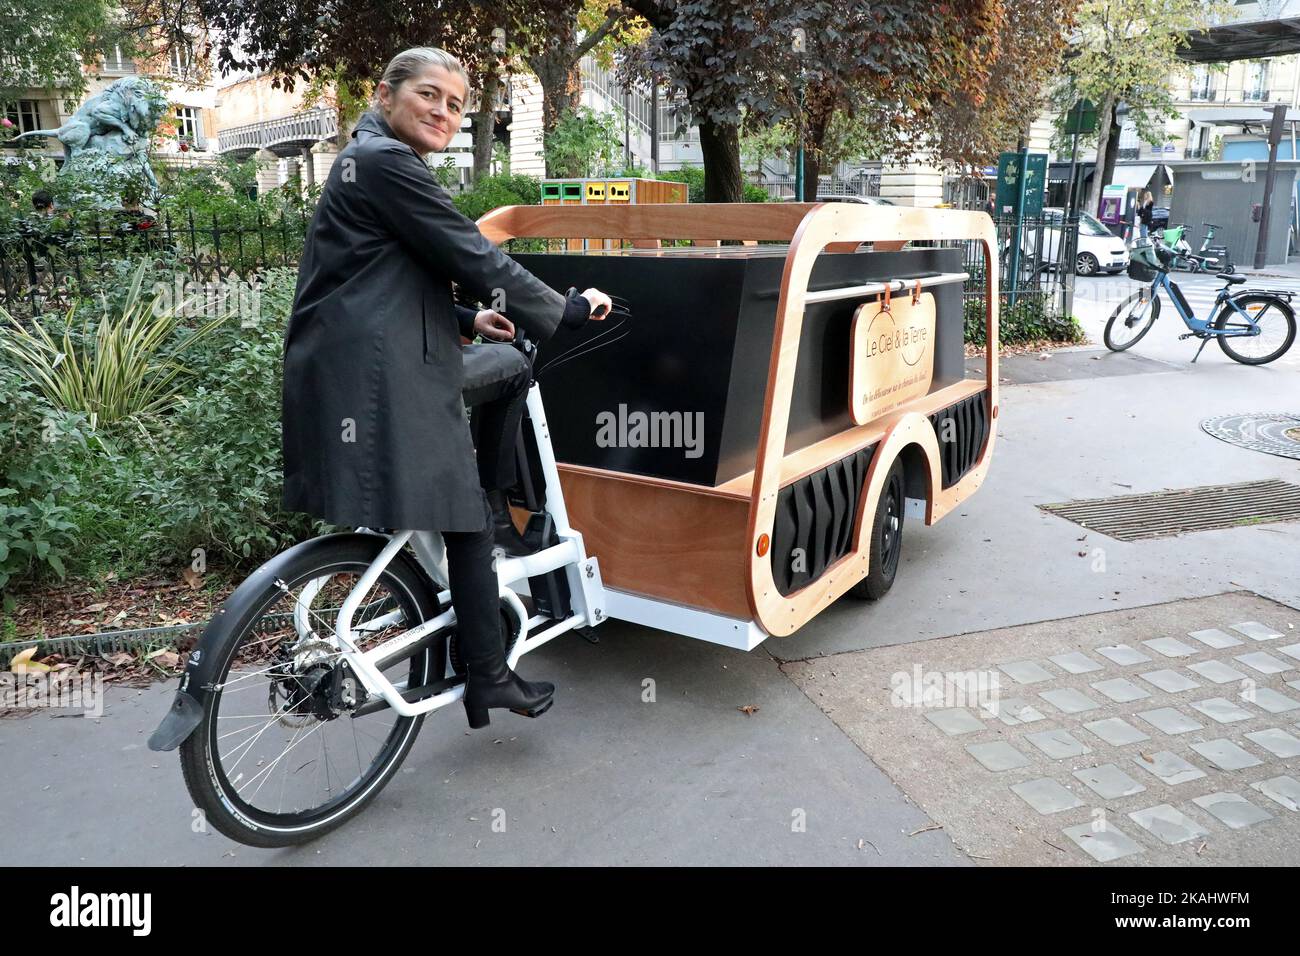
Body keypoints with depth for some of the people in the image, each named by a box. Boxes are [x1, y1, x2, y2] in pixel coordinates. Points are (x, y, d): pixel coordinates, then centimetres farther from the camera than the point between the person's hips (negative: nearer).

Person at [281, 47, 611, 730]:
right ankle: (488, 679, 11)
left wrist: (468, 319, 24)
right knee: (467, 529, -2)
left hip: (395, 365, 10)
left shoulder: (369, 161, 21)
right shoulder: (387, 162, -12)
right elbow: (479, 262, -15)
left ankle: (493, 501, 26)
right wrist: (570, 310, -4)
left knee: (513, 366, 25)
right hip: (384, 380, -10)